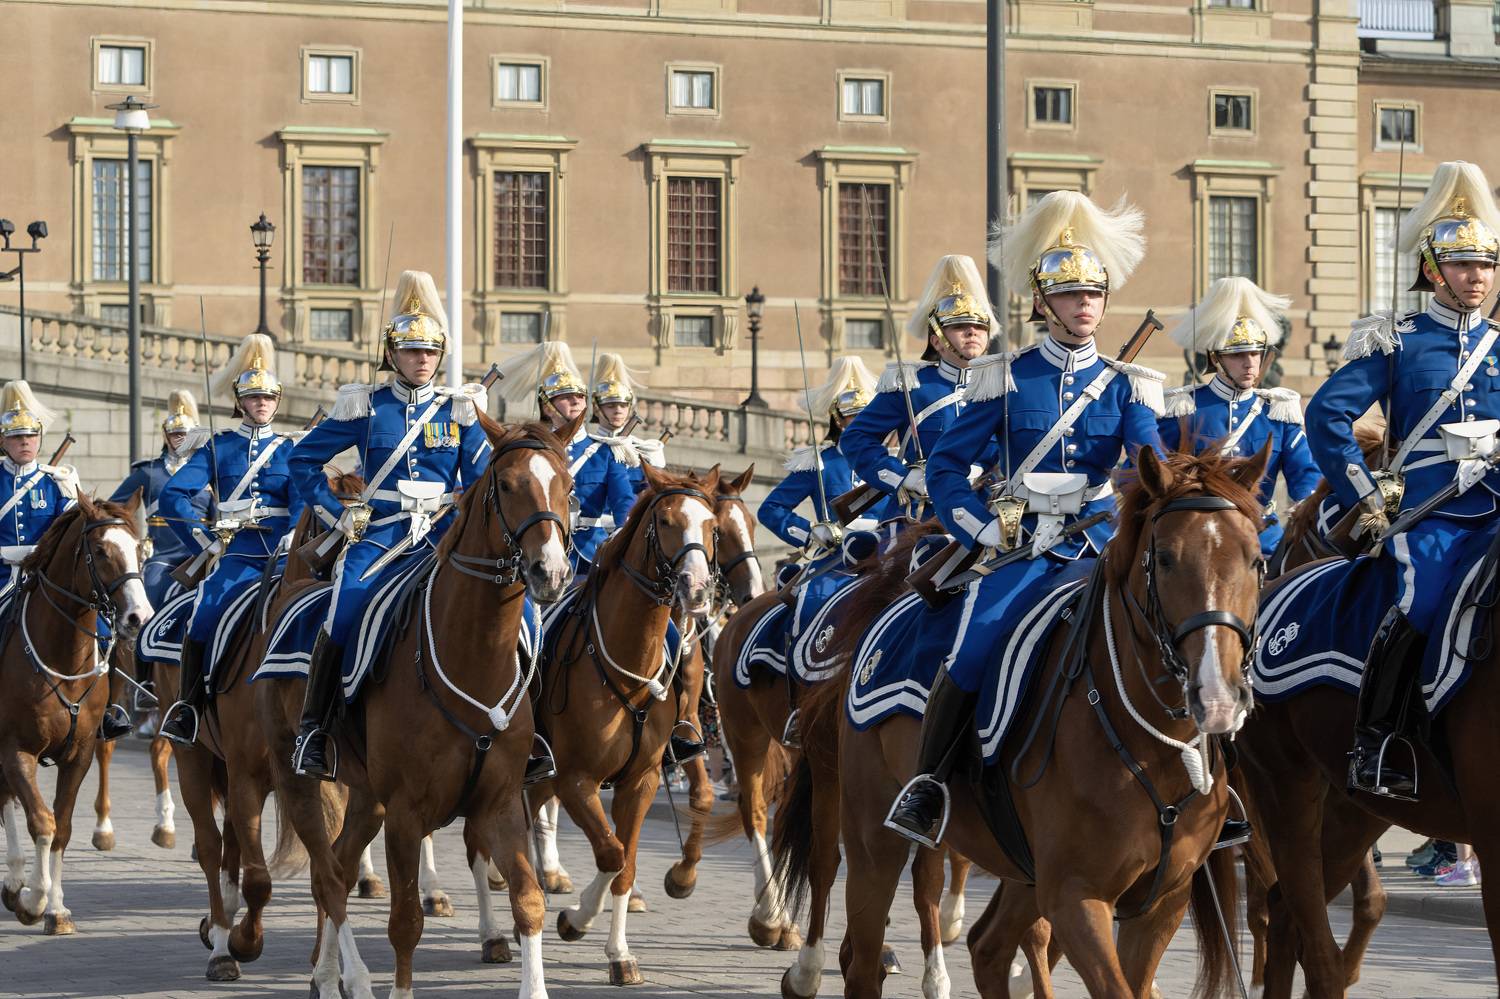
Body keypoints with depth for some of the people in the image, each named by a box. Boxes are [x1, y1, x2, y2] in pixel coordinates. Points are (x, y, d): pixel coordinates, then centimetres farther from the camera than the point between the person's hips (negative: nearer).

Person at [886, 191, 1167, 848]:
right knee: (976, 644, -27)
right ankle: (924, 785, -15)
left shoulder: (1126, 386, 10)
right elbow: (945, 464, 6)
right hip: (1019, 547, -2)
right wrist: (982, 528, -8)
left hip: (1098, 546, 2)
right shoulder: (1006, 379, 7)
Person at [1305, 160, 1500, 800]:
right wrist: (1366, 499, -2)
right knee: (1422, 604, -29)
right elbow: (1326, 415, 1)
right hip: (1424, 513, -4)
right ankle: (1371, 746, -19)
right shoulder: (1397, 345, 7)